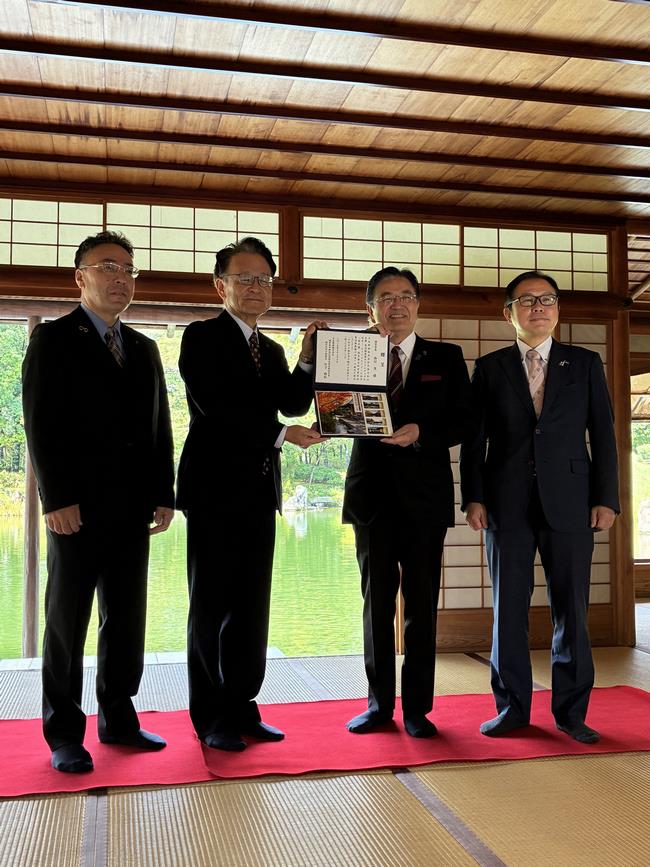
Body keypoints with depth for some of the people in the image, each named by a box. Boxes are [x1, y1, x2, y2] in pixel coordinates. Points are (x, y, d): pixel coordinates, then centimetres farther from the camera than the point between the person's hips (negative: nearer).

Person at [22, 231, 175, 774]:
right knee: (67, 620, 3)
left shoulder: (144, 348, 16)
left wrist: (163, 495, 7)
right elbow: (41, 424, -8)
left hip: (133, 507, 6)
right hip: (78, 506, -5)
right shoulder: (53, 339, 0)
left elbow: (160, 427, 14)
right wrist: (57, 499, -15)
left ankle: (119, 719, 22)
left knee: (126, 617, 10)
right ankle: (65, 734, 13)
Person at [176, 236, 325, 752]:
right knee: (212, 606, 2)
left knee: (252, 606, 9)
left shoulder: (272, 350, 17)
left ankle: (242, 709, 19)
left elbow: (295, 404, 8)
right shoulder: (203, 337, -4)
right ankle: (211, 717, 12)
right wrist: (283, 434, -20)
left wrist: (307, 359, -7)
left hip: (259, 491, 7)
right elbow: (214, 404, -16)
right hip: (216, 490, -6)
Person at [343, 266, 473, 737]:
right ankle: (380, 702, 21)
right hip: (372, 494, 1)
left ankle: (417, 707, 16)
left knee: (422, 605, 5)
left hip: (425, 494, -1)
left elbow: (463, 422, 0)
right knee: (376, 601, 9)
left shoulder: (447, 357, 6)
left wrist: (419, 432, -18)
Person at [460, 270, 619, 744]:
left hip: (569, 501, 0)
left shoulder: (585, 363, 9)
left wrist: (605, 498, -2)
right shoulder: (489, 367, 8)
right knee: (508, 606, 5)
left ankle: (571, 710, 16)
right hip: (507, 504, 0)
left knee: (572, 609, 4)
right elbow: (474, 438, 6)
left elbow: (603, 433, 6)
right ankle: (512, 707, 16)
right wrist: (474, 497, -3)